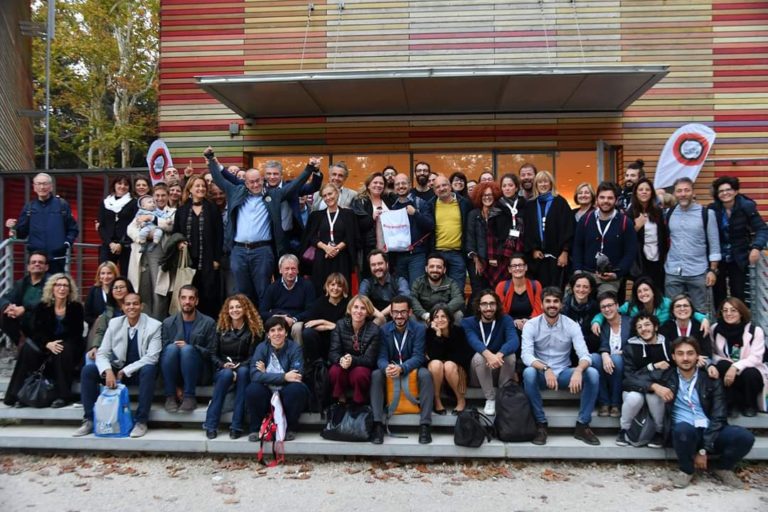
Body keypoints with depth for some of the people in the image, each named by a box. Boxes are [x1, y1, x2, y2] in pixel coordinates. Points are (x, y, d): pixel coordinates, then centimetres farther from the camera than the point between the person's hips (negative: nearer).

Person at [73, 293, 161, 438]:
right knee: (87, 370, -17)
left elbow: (151, 357, -18)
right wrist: (108, 371, -25)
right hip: (117, 370, 4)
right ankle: (89, 420, -8)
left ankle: (141, 421, -27)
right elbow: (102, 353, -4)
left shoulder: (153, 325, -12)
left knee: (149, 370, -37)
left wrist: (126, 371, -23)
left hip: (140, 371, -4)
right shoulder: (114, 323, -1)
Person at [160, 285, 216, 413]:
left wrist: (191, 348, -18)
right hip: (173, 373, 2)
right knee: (171, 348, -27)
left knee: (187, 349, -30)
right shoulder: (168, 322, 8)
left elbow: (211, 353, -4)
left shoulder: (208, 323, 3)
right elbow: (163, 351, 2)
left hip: (198, 373, -1)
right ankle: (170, 397, -22)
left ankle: (189, 397, -24)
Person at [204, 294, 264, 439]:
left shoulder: (253, 330, 0)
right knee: (227, 374, -34)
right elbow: (212, 353, 2)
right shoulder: (221, 328, 6)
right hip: (222, 370, 1)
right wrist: (223, 365, -16)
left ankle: (236, 426, -35)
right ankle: (211, 425, -29)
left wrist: (238, 366, -21)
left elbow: (253, 356, -5)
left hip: (243, 369, -1)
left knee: (243, 372, -36)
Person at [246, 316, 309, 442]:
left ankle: (290, 428, -6)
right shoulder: (261, 348, -4)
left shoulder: (295, 348, -7)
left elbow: (297, 376, -20)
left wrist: (266, 374, -15)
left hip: (287, 394, -1)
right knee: (252, 389, -29)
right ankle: (256, 428, -3)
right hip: (267, 395, 1)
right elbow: (254, 375, -19)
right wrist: (283, 377, -28)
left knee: (297, 388, -32)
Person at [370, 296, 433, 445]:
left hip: (412, 367, -1)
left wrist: (401, 368, -40)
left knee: (425, 374, -34)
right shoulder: (384, 329, -6)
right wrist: (386, 367, -40)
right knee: (375, 375, -29)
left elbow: (418, 356, -20)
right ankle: (377, 423, -28)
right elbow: (381, 357, -13)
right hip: (390, 367, 2)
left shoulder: (419, 328, -12)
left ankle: (425, 424, -29)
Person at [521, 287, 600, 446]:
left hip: (564, 373, 2)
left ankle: (582, 425, -10)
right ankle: (541, 424, -18)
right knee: (529, 373, -35)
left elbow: (585, 355, -16)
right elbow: (526, 355, -21)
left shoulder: (571, 325, -6)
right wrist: (546, 369, -40)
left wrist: (578, 371, -40)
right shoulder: (531, 325, -9)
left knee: (592, 374, -25)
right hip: (542, 373, -1)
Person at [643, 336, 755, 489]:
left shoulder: (711, 380, 5)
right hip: (684, 432, -2)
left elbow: (718, 417, -1)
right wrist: (654, 386, -12)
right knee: (683, 428, -38)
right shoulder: (666, 376, 6)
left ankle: (722, 468, 7)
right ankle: (686, 469, -6)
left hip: (710, 432, 2)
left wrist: (704, 450, -11)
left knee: (744, 437, -27)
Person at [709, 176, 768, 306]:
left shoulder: (747, 206, -9)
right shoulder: (712, 209, -5)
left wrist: (757, 247, -27)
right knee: (718, 295, 8)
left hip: (739, 259, -1)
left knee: (739, 295, 3)